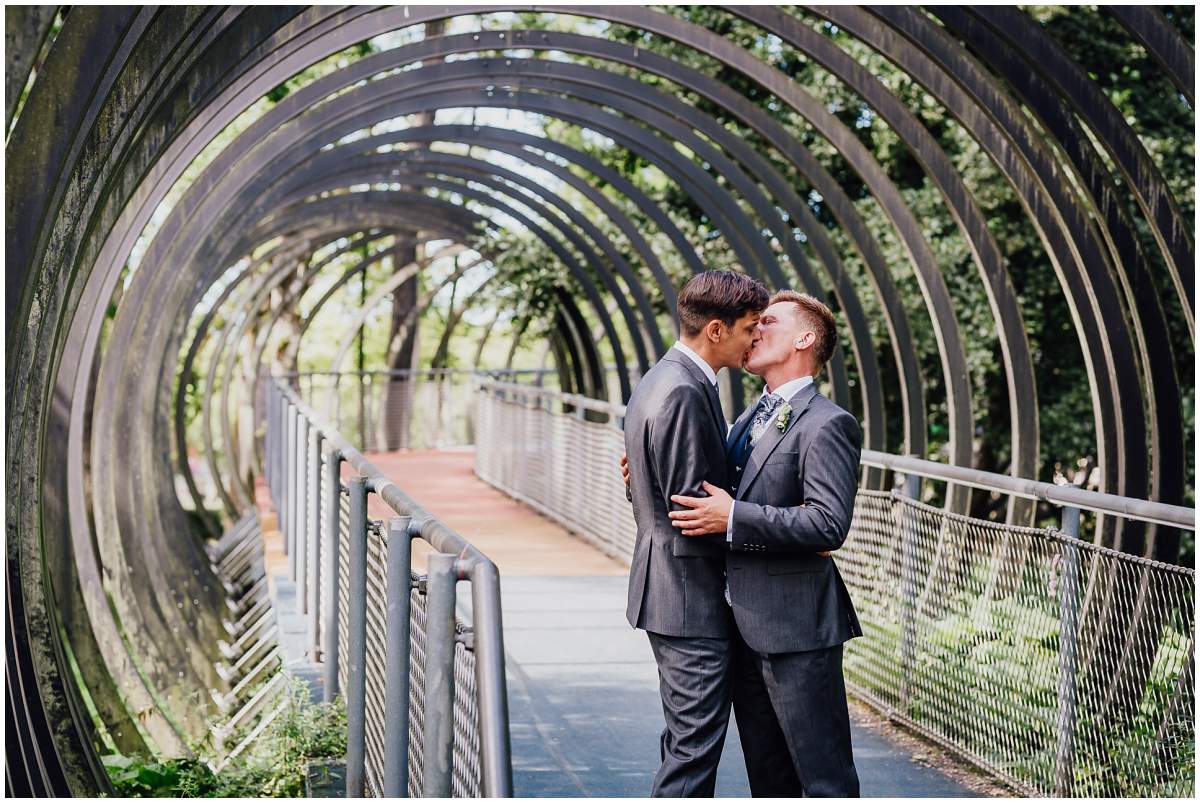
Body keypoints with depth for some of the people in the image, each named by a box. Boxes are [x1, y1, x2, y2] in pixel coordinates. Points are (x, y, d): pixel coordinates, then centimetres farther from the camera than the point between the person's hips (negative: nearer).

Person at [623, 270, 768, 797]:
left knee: (688, 739, 19)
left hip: (666, 589, 11)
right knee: (695, 743, -5)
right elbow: (694, 508, -23)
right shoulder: (685, 393, -20)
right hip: (690, 596, -11)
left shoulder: (658, 382, 13)